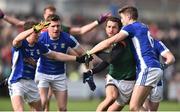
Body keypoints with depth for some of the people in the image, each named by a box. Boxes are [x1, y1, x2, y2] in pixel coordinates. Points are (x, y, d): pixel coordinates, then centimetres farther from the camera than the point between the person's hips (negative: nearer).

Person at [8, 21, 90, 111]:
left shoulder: (39, 46, 5)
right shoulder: (20, 44, -14)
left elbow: (55, 55, 18)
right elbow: (17, 40, -40)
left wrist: (77, 59, 17)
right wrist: (35, 29, -54)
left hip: (31, 82, 7)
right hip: (17, 82, -7)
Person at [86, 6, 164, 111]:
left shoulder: (131, 27, -2)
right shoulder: (144, 27, 25)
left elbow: (109, 42, -8)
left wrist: (88, 53, 0)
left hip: (148, 68, -9)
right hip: (155, 68, 9)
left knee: (134, 107, -14)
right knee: (137, 107, 7)